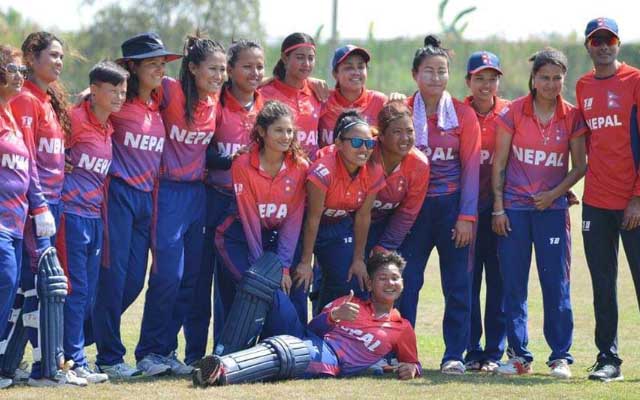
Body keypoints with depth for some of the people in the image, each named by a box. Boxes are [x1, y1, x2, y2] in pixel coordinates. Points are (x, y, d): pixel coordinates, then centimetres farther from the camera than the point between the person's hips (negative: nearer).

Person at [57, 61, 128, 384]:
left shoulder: (109, 129, 13)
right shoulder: (75, 119, -10)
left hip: (94, 217, 8)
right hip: (72, 214, -8)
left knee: (88, 295, 8)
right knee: (76, 290, -6)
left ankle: (70, 355, 14)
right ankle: (76, 363, -2)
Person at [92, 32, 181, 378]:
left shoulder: (160, 104, 10)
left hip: (146, 196, 6)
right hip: (119, 191, -6)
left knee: (135, 279, 6)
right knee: (114, 273, -5)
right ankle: (109, 357, 3)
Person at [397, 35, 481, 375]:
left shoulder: (463, 115, 0)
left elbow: (470, 167, -1)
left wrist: (466, 216, -7)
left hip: (452, 205, -1)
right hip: (413, 205, 1)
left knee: (457, 284, 1)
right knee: (406, 282, -2)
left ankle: (454, 356, 7)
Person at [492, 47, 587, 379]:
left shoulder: (572, 117, 2)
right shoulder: (513, 113, -1)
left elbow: (580, 165, 6)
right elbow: (499, 163, 2)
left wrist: (555, 194, -8)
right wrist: (498, 208, -3)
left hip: (552, 206, 0)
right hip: (514, 208, 0)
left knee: (556, 283, -2)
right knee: (513, 284, 1)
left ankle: (561, 357, 4)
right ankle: (519, 356, 9)